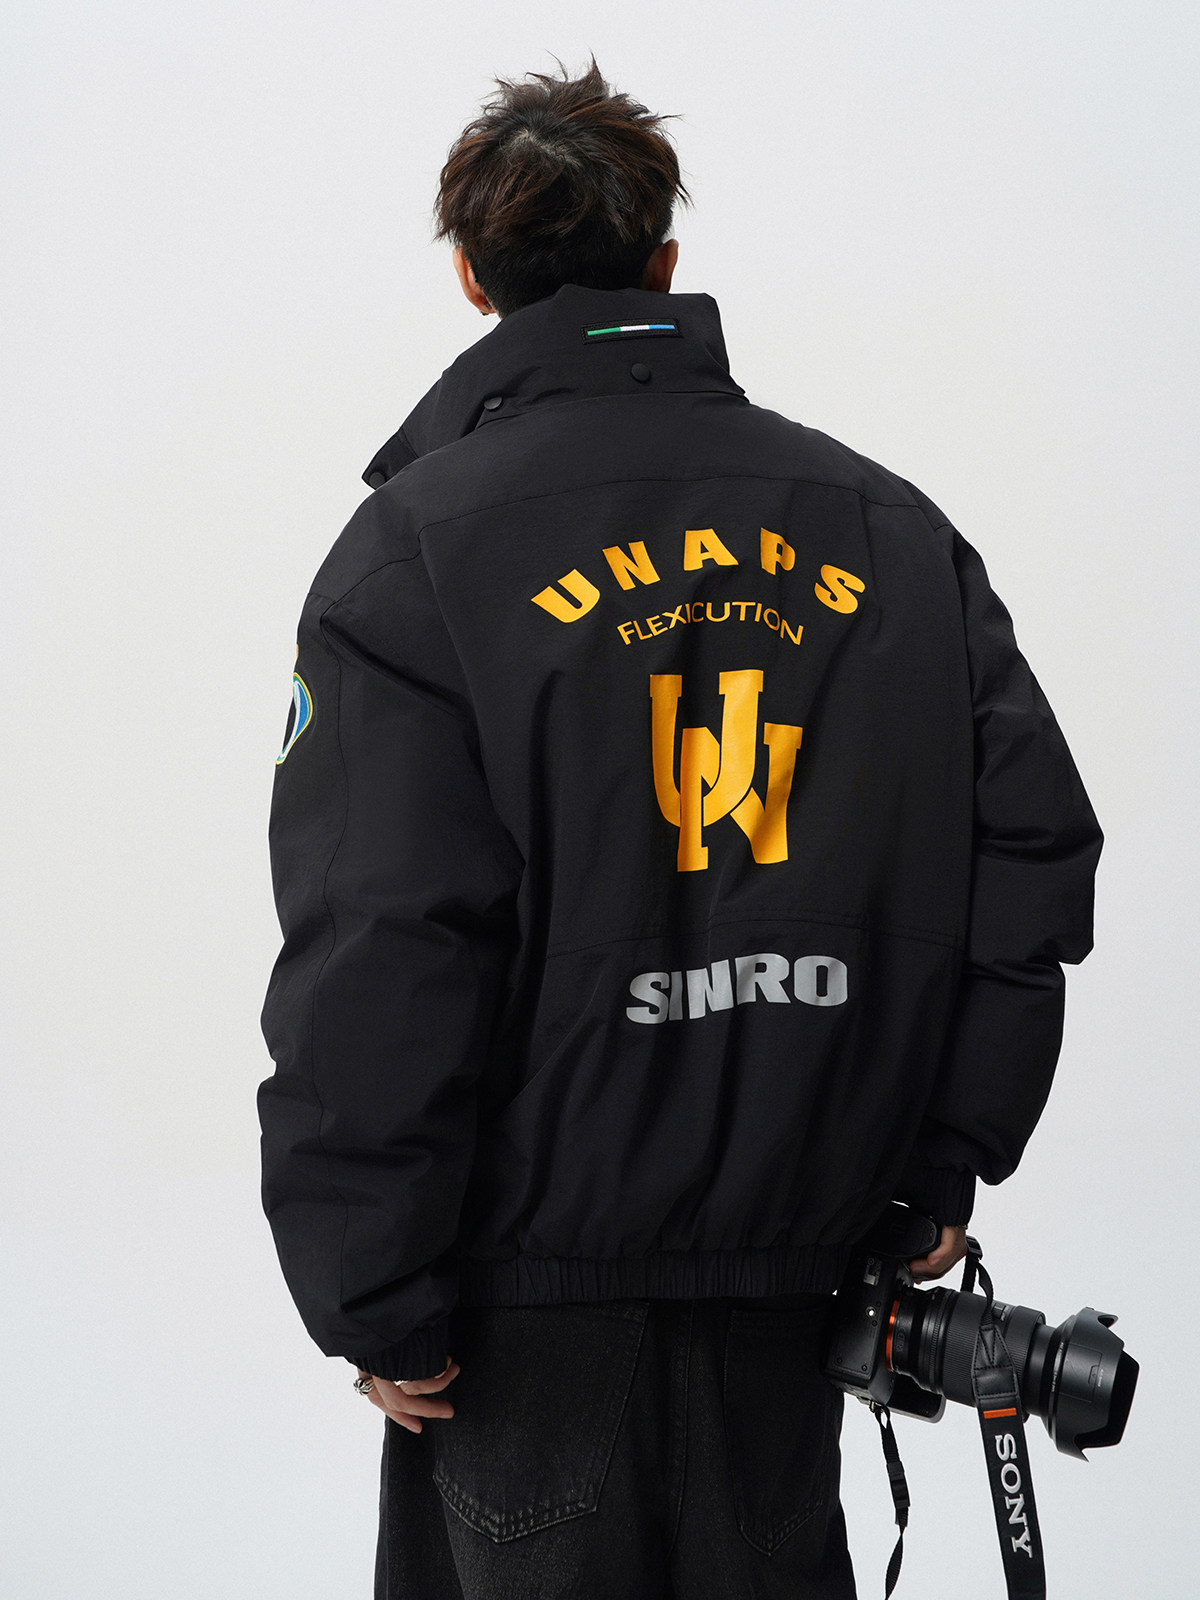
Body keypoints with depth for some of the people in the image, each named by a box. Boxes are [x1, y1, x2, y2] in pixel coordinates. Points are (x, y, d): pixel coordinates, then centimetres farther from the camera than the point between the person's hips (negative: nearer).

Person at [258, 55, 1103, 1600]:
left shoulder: (415, 546, -9)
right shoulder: (886, 524, 5)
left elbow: (373, 965, -16)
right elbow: (1034, 848, 3)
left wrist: (372, 1303, -10)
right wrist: (940, 1162, 8)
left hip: (537, 1279, -4)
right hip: (798, 1247, 4)